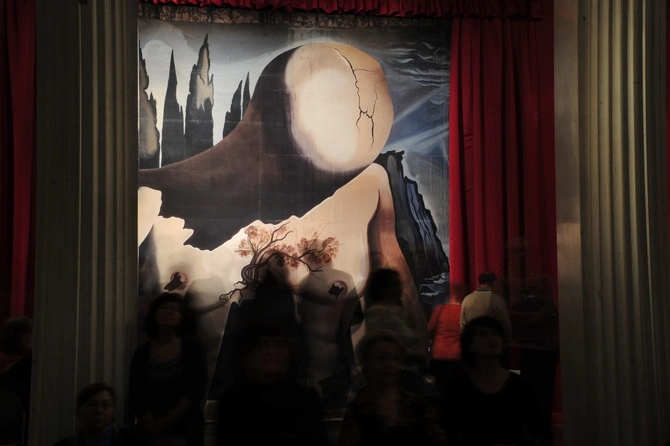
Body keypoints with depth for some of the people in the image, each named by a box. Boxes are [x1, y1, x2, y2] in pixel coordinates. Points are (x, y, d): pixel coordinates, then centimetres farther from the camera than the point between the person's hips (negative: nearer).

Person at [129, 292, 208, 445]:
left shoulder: (192, 347, 0)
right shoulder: (142, 353, 4)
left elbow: (197, 391, -6)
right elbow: (136, 397, -2)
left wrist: (166, 421, -13)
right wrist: (153, 428, -15)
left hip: (185, 430, -1)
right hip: (150, 433, 1)